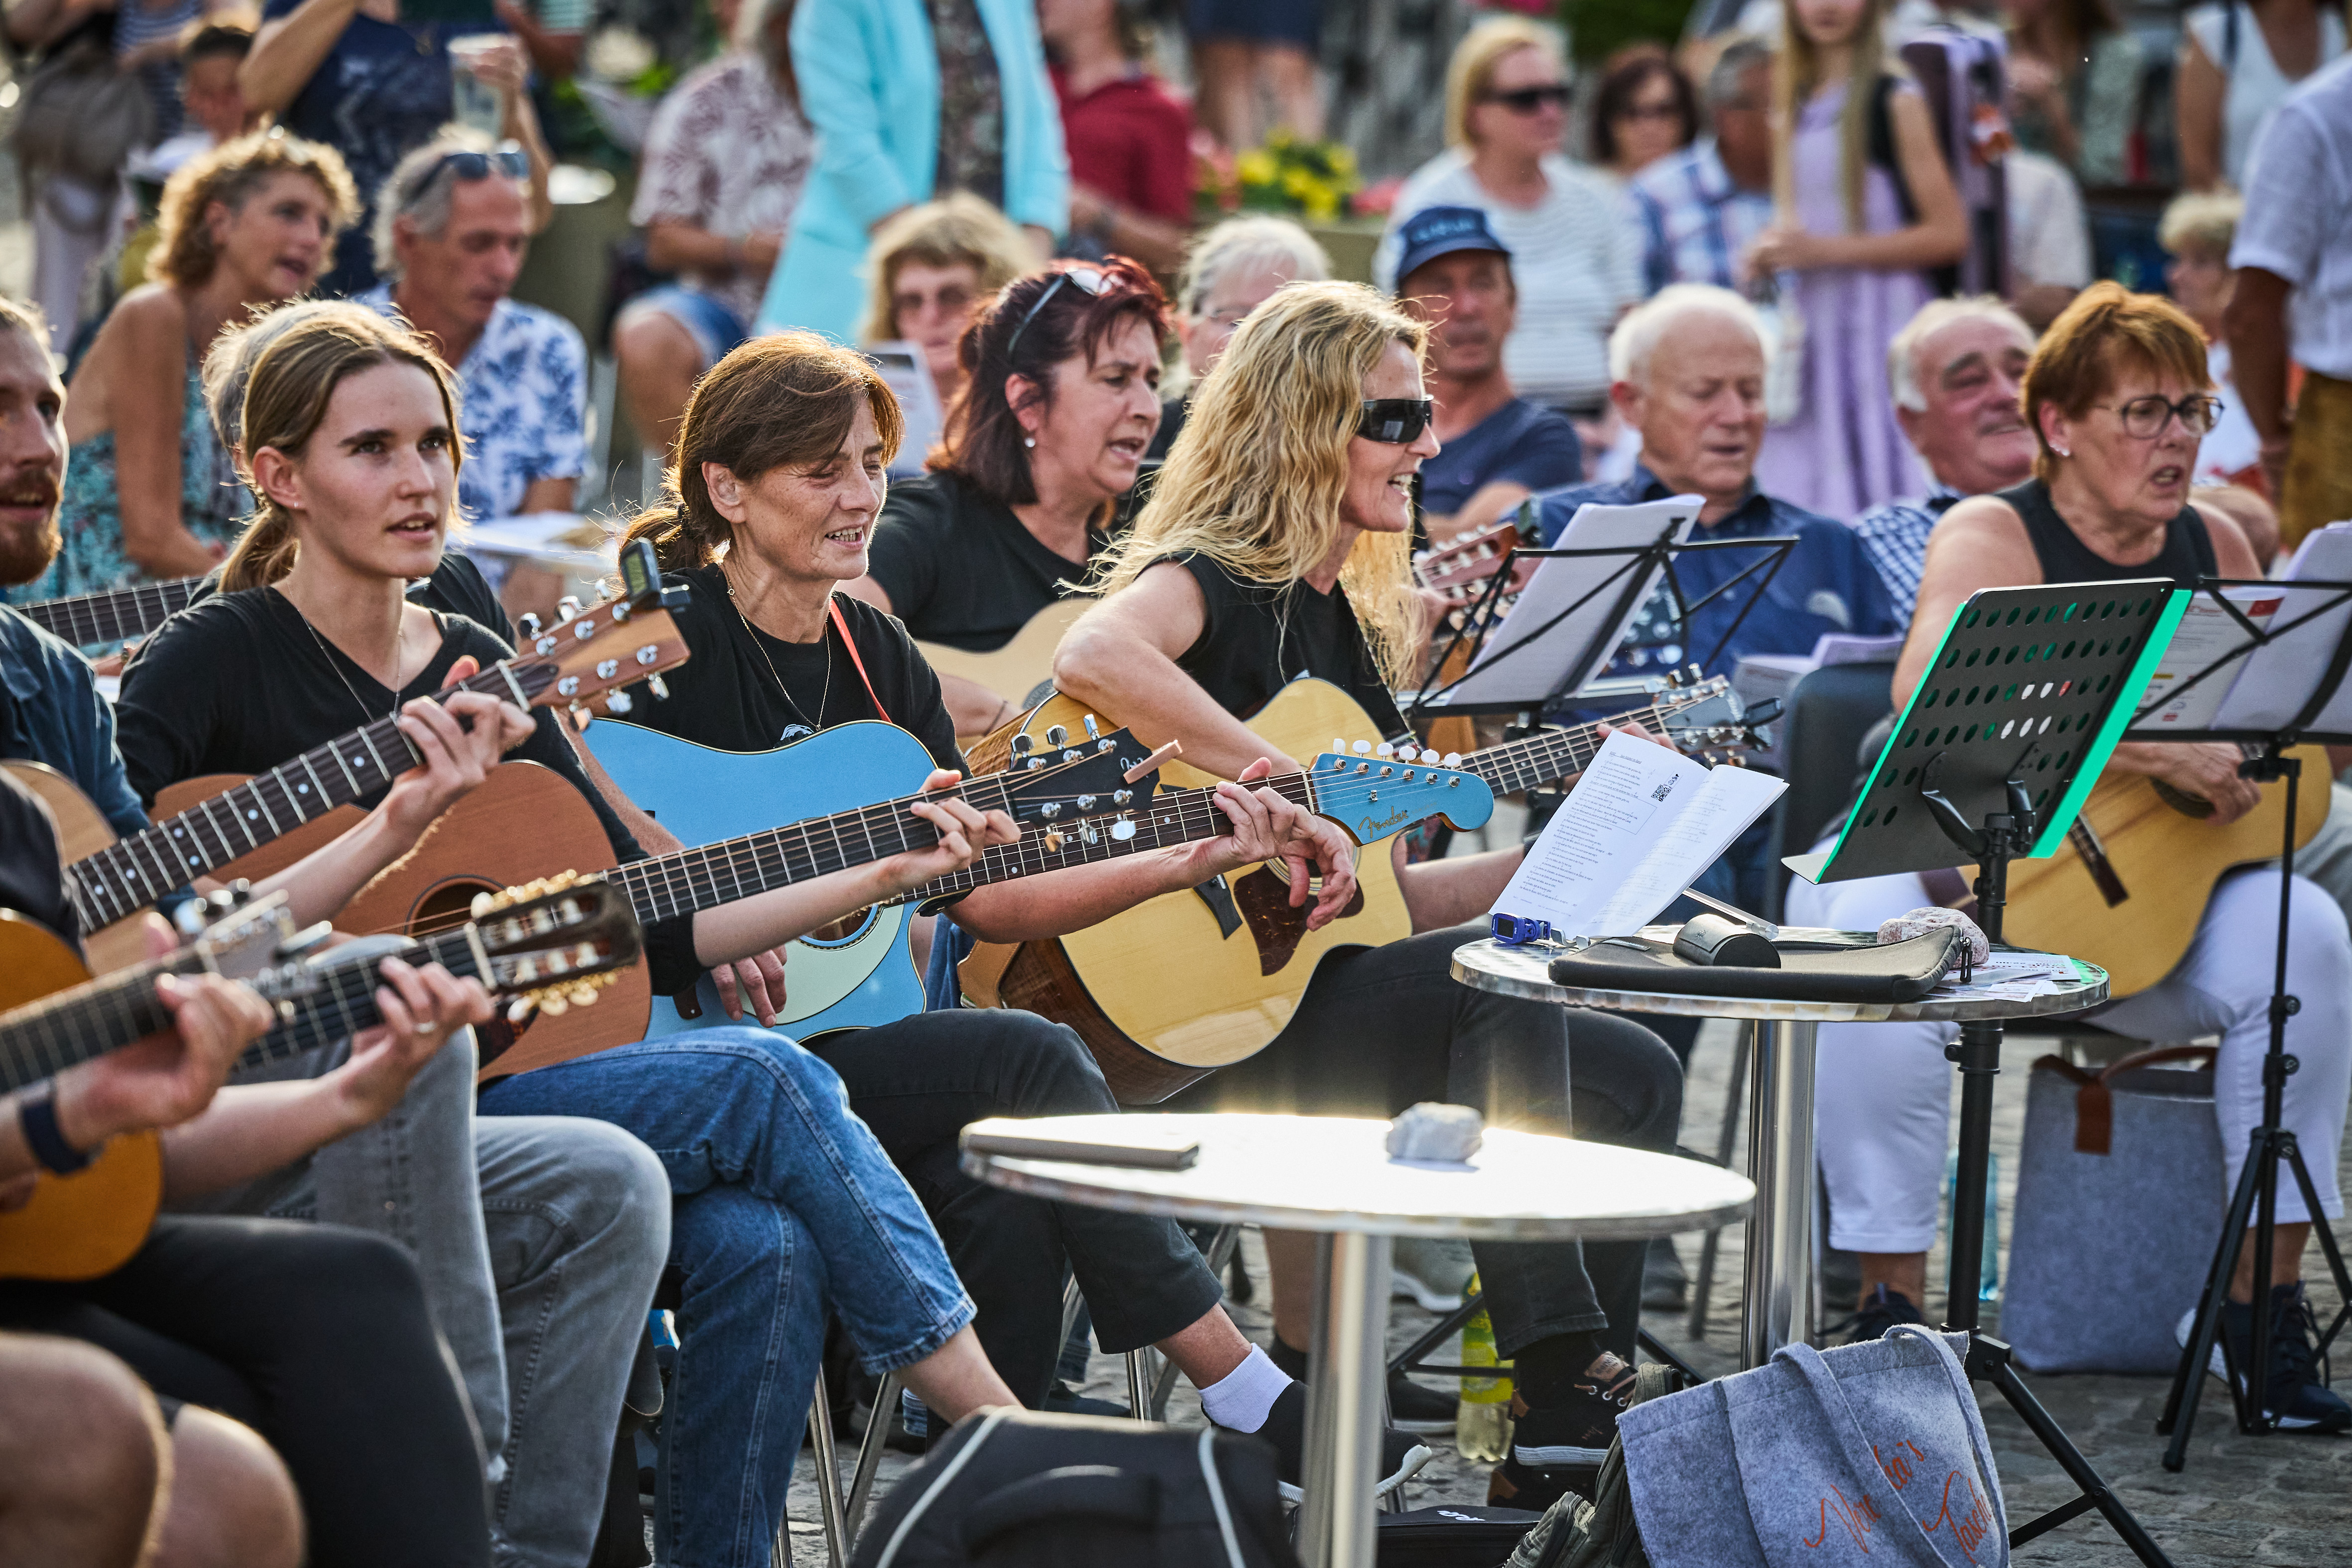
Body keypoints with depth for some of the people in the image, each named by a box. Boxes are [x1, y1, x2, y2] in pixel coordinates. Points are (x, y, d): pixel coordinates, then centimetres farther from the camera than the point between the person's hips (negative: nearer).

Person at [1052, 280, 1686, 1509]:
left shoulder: (1351, 618, 18)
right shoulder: (1207, 579, -9)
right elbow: (1091, 659, -36)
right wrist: (1287, 784, -32)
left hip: (1336, 1008, 9)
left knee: (1633, 1076, 2)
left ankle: (1571, 1435, 0)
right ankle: (1555, 1384, -28)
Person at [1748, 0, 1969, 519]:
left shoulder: (1895, 101, -5)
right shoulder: (1794, 103, 15)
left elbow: (1949, 233, -11)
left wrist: (1826, 249, -13)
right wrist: (1769, 252, 4)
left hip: (1880, 321, -6)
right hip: (1808, 329, 6)